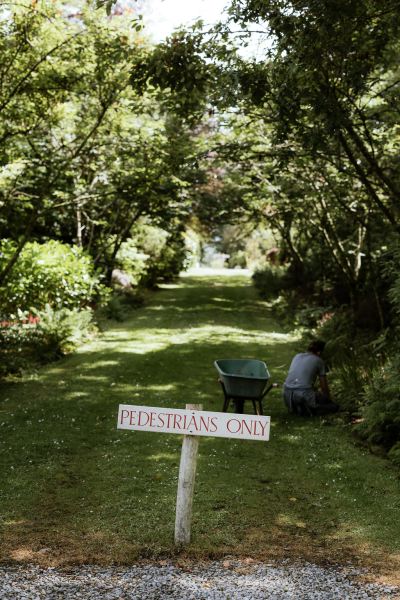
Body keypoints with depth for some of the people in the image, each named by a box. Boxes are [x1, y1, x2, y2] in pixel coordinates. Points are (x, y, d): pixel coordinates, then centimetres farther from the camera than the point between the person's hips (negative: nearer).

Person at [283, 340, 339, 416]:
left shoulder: (297, 356, 23)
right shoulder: (318, 361, 9)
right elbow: (324, 386, 14)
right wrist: (328, 398, 34)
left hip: (287, 393, 6)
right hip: (304, 393, -6)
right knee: (334, 407, 5)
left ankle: (295, 408, 6)